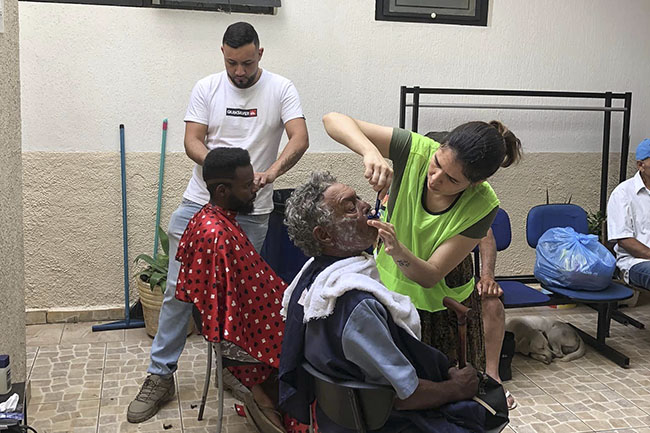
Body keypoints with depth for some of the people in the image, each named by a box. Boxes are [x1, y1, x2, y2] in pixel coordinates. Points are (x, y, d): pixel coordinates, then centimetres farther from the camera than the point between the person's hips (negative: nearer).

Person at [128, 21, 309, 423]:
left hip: (252, 212, -1)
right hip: (200, 204, 1)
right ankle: (161, 376, 14)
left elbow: (300, 138, -12)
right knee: (178, 291, 2)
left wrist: (271, 171, -31)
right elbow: (192, 141, -2)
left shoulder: (281, 89, -1)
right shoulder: (207, 88, 3)